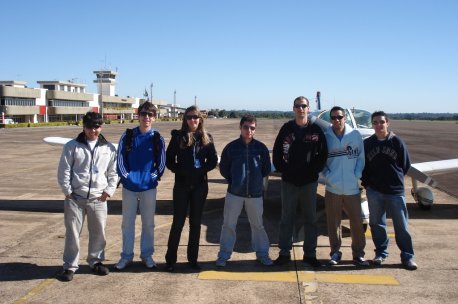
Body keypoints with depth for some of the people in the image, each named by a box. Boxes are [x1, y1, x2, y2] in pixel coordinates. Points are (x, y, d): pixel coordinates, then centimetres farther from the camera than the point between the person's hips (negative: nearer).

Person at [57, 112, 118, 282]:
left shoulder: (109, 148, 5)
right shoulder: (72, 146, 1)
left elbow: (113, 173, 8)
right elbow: (64, 170, 2)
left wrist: (109, 191, -2)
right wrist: (67, 191, -5)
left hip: (98, 198, 2)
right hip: (75, 197, -1)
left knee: (98, 232, 10)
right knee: (72, 232, 4)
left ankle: (96, 261, 28)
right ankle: (70, 266, 16)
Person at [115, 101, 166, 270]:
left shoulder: (157, 138, -2)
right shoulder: (127, 136, -2)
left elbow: (162, 162, 3)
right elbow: (120, 158, -1)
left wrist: (154, 177, -5)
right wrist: (126, 176, -7)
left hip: (149, 187, 0)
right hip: (129, 186, 0)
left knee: (148, 223, 9)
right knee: (127, 223, 9)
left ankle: (147, 255, 22)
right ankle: (126, 256, 20)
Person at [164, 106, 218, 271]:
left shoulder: (206, 138, 3)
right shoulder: (178, 136, -1)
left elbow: (213, 160, 3)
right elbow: (169, 160, -1)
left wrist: (200, 170, -11)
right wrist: (181, 171, -14)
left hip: (200, 185, 2)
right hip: (182, 184, -2)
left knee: (195, 222, 8)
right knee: (178, 222, 0)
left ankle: (193, 258, 18)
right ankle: (170, 259, 10)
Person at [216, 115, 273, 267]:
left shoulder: (261, 147, -2)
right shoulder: (231, 147, -3)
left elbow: (267, 169, 10)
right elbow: (223, 168, 7)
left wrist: (256, 179, 6)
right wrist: (233, 181, 3)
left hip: (255, 193, 1)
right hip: (234, 193, 0)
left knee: (258, 225, 11)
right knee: (228, 224, 5)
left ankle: (262, 253, 25)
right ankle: (224, 254, 17)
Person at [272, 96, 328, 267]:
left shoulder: (316, 130, 0)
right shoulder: (286, 129, 1)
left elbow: (323, 153, 1)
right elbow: (277, 151, 4)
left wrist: (315, 170, -7)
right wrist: (282, 169, -5)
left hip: (309, 181, 0)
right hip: (289, 181, 0)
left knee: (310, 219, 7)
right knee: (286, 218, 7)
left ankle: (310, 254, 18)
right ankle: (284, 253, 17)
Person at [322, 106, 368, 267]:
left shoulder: (355, 135, 0)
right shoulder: (325, 137, -1)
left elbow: (361, 157, 6)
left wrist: (357, 175, -5)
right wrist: (328, 176, -8)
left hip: (352, 188, 0)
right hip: (332, 189, 0)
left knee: (357, 222, 6)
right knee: (333, 222, 8)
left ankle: (358, 254, 20)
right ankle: (335, 253, 23)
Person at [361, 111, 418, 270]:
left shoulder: (397, 142, -2)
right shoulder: (367, 143, 3)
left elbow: (406, 164, 4)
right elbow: (363, 166, 9)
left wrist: (395, 179, 3)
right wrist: (367, 183, 2)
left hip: (395, 191, -2)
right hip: (374, 191, 2)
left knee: (401, 226, 3)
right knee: (377, 224, 9)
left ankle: (407, 256, 14)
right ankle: (381, 253, 24)